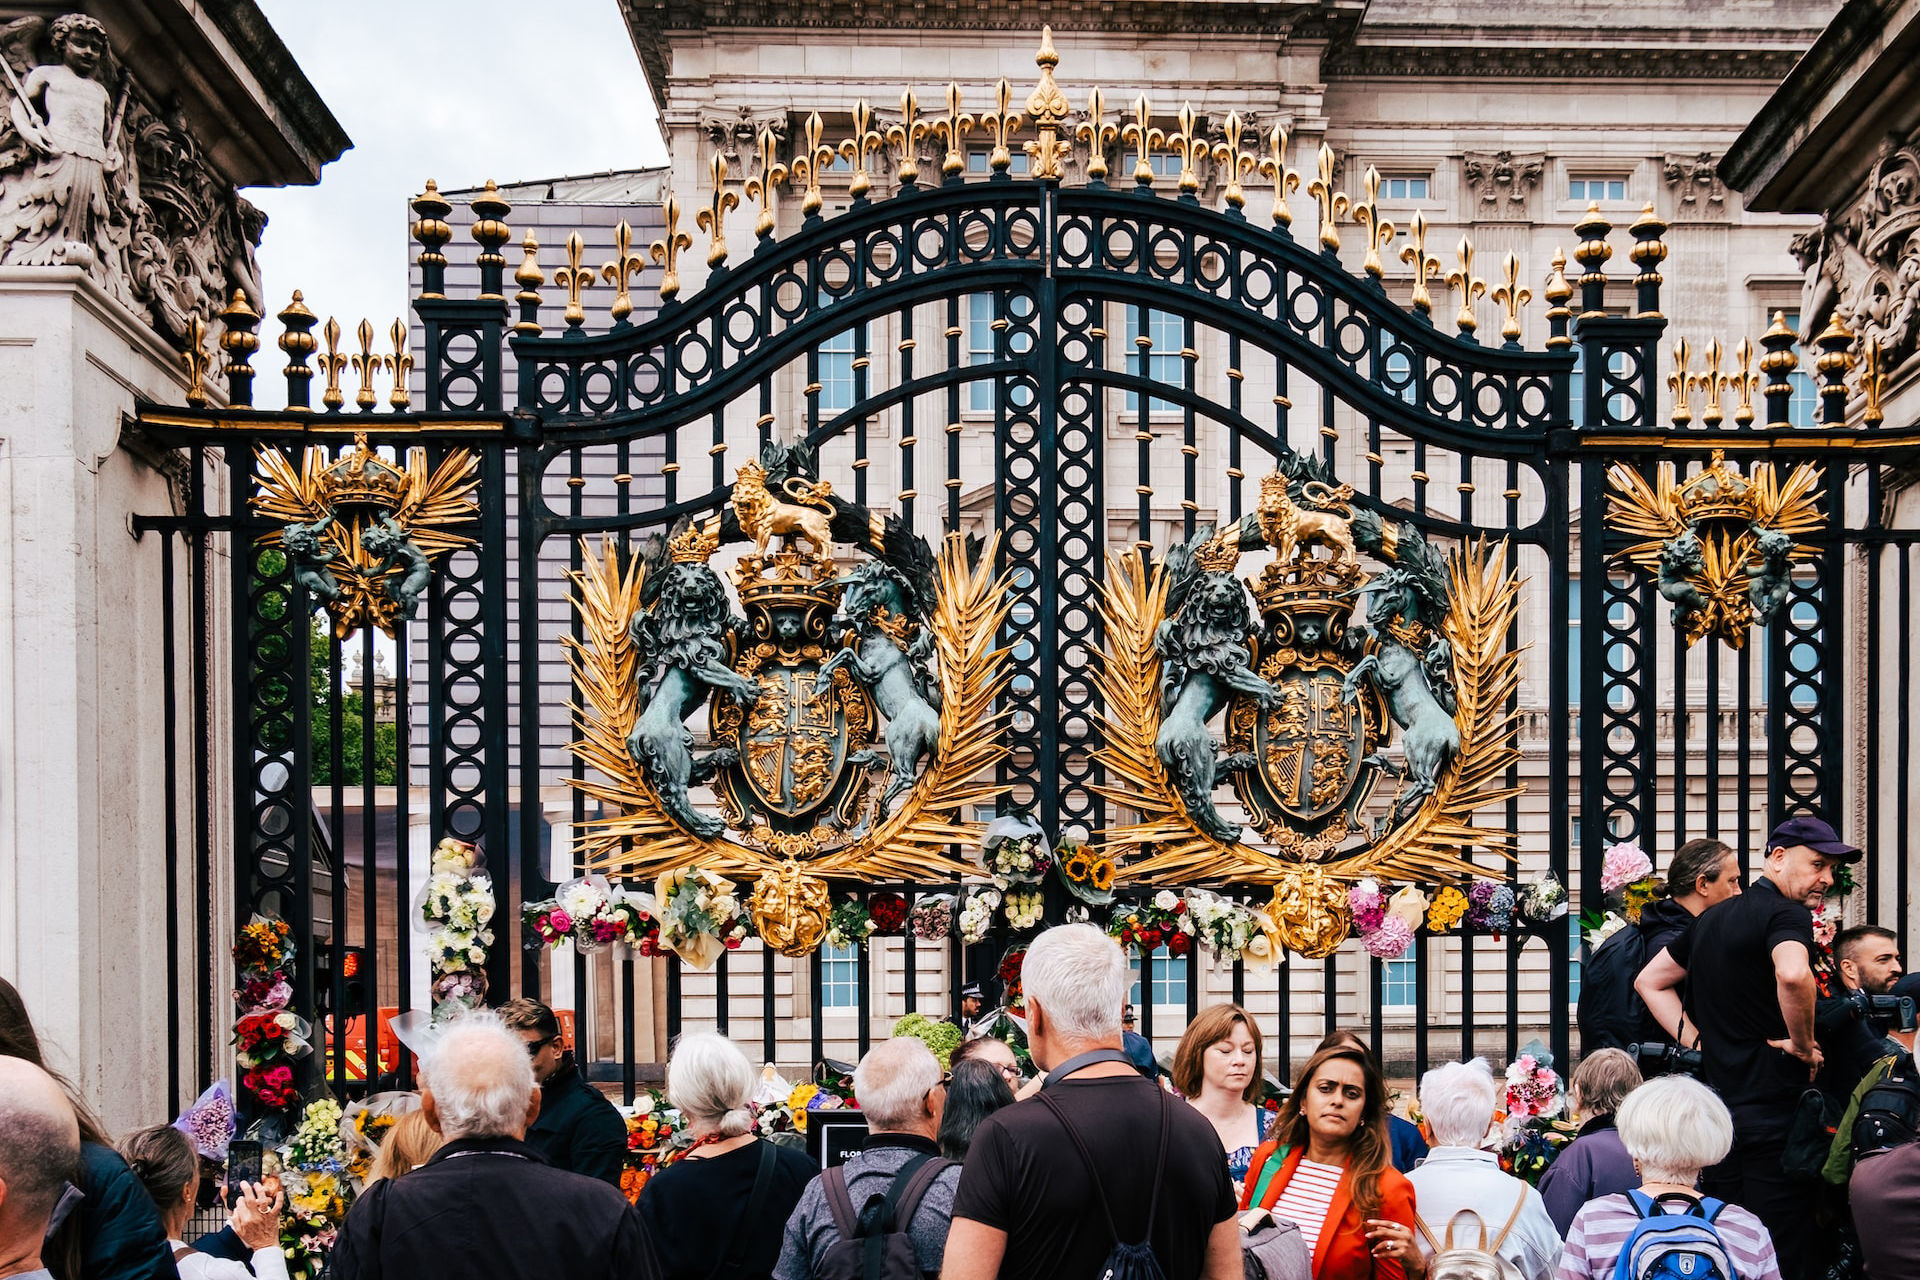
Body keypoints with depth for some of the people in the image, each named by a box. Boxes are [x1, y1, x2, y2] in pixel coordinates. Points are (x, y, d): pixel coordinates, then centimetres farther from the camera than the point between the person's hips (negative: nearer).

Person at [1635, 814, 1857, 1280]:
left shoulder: (1712, 918, 15)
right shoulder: (1787, 914, -11)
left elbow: (1650, 981, 22)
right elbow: (1792, 975, -33)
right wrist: (1804, 1046, -17)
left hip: (1716, 1107, 8)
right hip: (1773, 1111, -8)